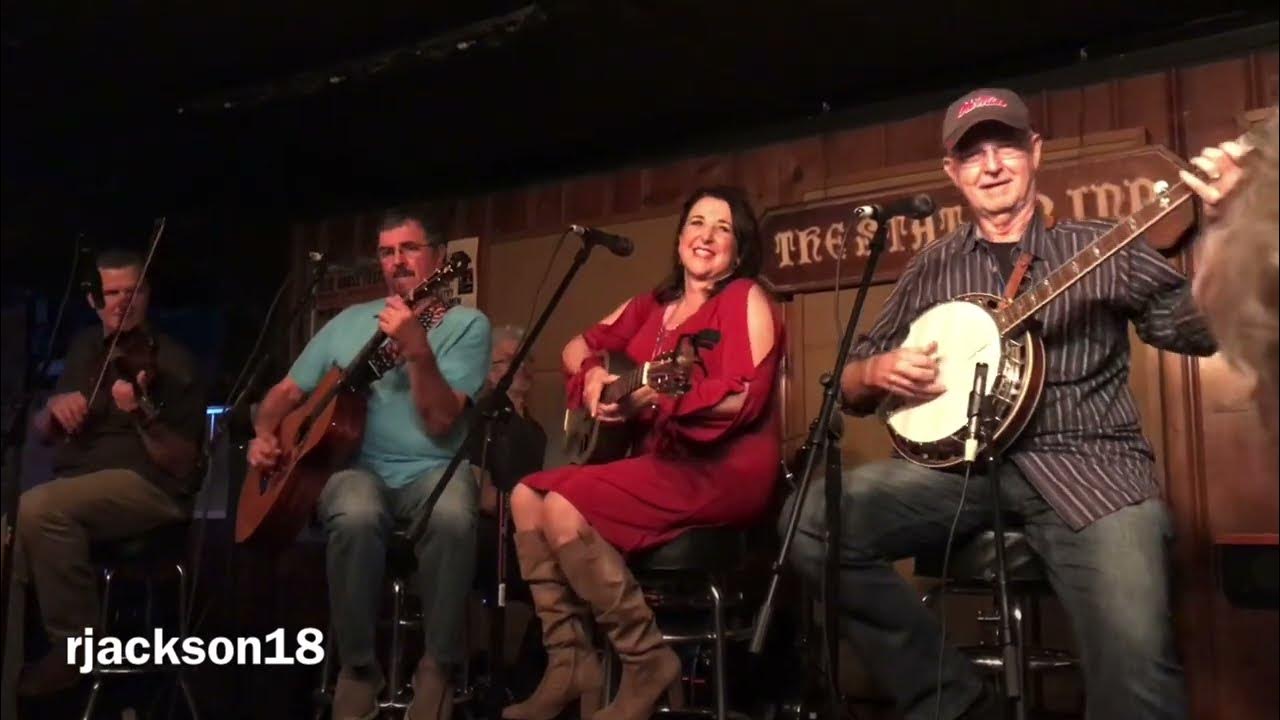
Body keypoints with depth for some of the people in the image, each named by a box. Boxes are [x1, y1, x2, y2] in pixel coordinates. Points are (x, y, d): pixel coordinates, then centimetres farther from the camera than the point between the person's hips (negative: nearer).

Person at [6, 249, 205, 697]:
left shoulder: (172, 362, -4)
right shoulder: (84, 349, 16)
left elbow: (183, 465, -11)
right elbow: (41, 436, 22)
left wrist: (141, 413, -27)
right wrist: (54, 406, -1)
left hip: (149, 485, -6)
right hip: (75, 483, 6)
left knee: (39, 507, -32)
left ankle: (75, 647, -19)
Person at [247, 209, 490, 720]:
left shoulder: (467, 324, 1)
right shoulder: (349, 322, 15)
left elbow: (441, 422, -12)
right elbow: (287, 392, 21)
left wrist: (416, 348, -24)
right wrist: (264, 435, 0)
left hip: (432, 469, -2)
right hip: (355, 464, 2)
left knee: (453, 519, -38)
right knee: (355, 518, -35)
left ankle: (436, 667, -18)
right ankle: (358, 667, -14)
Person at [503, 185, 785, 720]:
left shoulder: (747, 300, -3)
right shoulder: (653, 305, 19)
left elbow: (745, 399, -17)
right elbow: (577, 348, 21)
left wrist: (655, 399, -29)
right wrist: (594, 375, -2)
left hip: (723, 469, -8)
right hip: (660, 461, 8)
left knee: (564, 509, -24)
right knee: (527, 496, -5)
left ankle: (647, 663, -13)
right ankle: (570, 663, -6)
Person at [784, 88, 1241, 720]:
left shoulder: (1100, 248, 8)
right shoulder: (931, 270, 15)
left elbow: (1203, 330, -2)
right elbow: (852, 389, 17)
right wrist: (877, 372, -7)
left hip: (1087, 466, -3)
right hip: (966, 463, 3)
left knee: (1134, 666, -30)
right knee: (813, 523, -20)